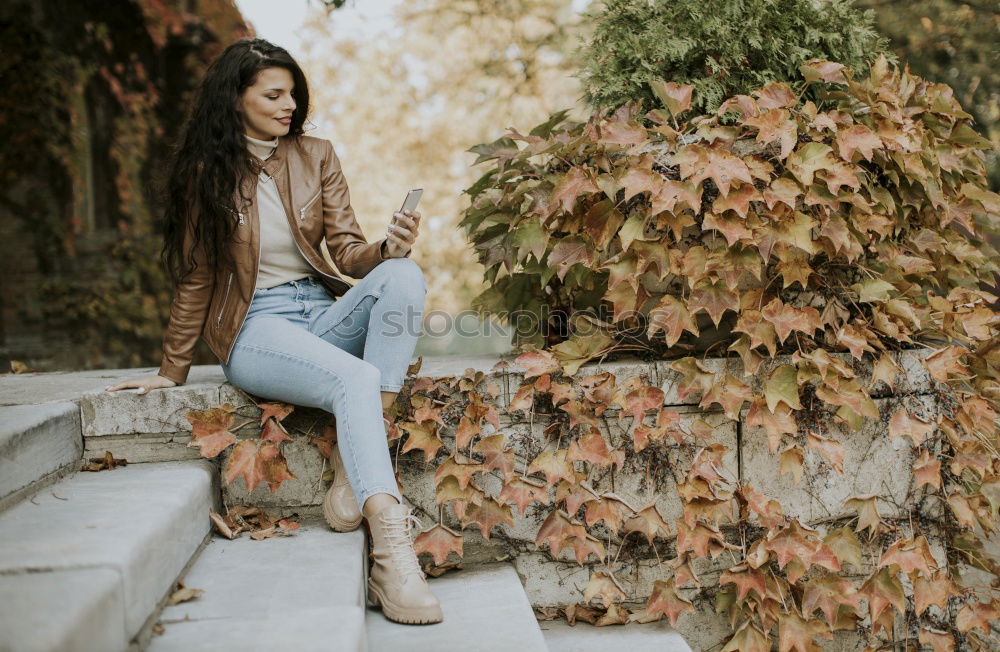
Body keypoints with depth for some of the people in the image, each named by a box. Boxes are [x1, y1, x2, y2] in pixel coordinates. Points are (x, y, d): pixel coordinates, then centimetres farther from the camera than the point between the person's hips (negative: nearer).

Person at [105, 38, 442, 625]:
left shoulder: (317, 157, 10)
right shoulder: (207, 172, 2)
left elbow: (347, 252, 4)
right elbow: (195, 279, 8)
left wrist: (387, 247, -19)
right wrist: (172, 371, 12)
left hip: (324, 314, 4)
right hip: (255, 329, -4)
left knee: (403, 275, -28)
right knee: (355, 379, -35)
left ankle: (353, 470, -31)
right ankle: (391, 549, -44)